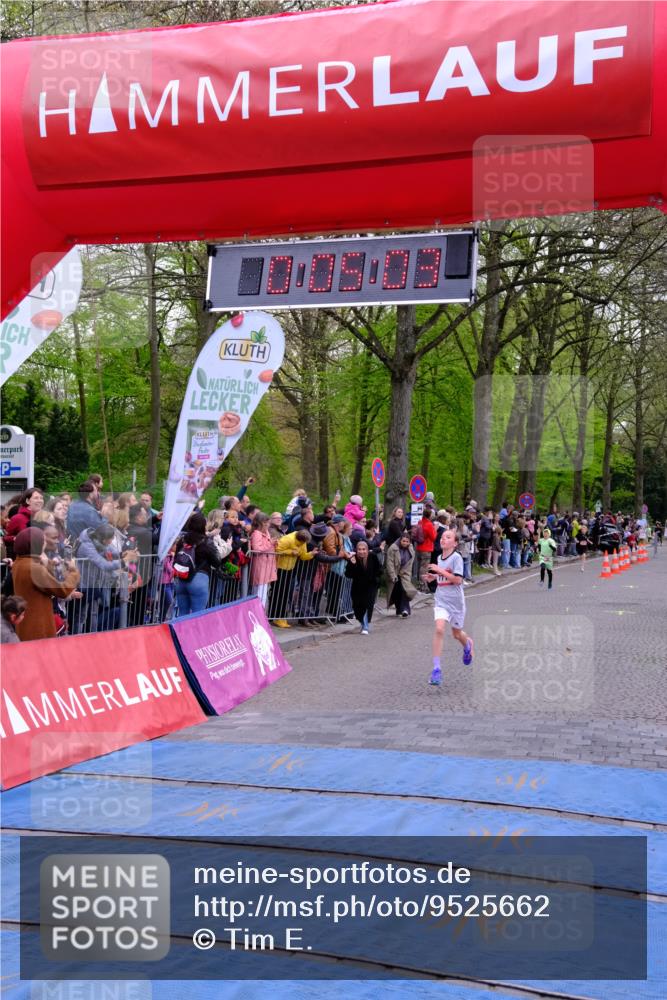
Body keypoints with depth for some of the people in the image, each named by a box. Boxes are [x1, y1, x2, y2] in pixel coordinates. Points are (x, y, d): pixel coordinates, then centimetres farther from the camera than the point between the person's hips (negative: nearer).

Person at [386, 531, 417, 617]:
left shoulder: (411, 550, 0)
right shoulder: (393, 548, -14)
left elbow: (410, 564, 5)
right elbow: (389, 563, -15)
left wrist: (408, 575, -3)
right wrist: (393, 576, -18)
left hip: (405, 574, 2)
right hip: (394, 574, -2)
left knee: (405, 590, -16)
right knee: (397, 593, 4)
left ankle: (405, 609, -20)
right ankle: (399, 610, 18)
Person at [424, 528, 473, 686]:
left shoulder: (456, 557, -13)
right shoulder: (439, 558, 5)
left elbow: (457, 579, -21)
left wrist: (440, 571, -23)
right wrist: (433, 576, 1)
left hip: (455, 601, -3)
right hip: (441, 600, 3)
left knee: (457, 634, 15)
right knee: (439, 629, -18)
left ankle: (468, 645, 54)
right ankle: (436, 669, -17)